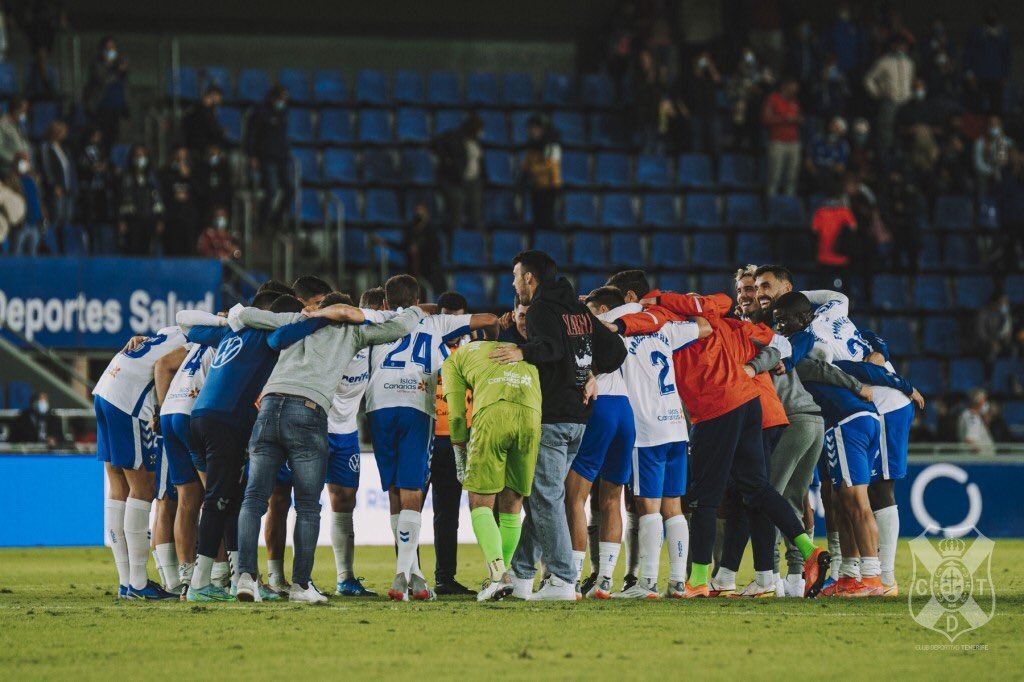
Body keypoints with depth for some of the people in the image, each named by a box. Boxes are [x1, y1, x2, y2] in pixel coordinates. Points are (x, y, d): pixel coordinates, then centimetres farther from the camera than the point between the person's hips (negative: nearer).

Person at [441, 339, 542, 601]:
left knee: (480, 503, 2)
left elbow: (456, 414, 20)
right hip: (531, 413, 3)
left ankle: (498, 573, -16)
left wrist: (460, 460, 25)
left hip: (492, 413, -3)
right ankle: (504, 568, 16)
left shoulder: (454, 359, 27)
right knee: (511, 503, 15)